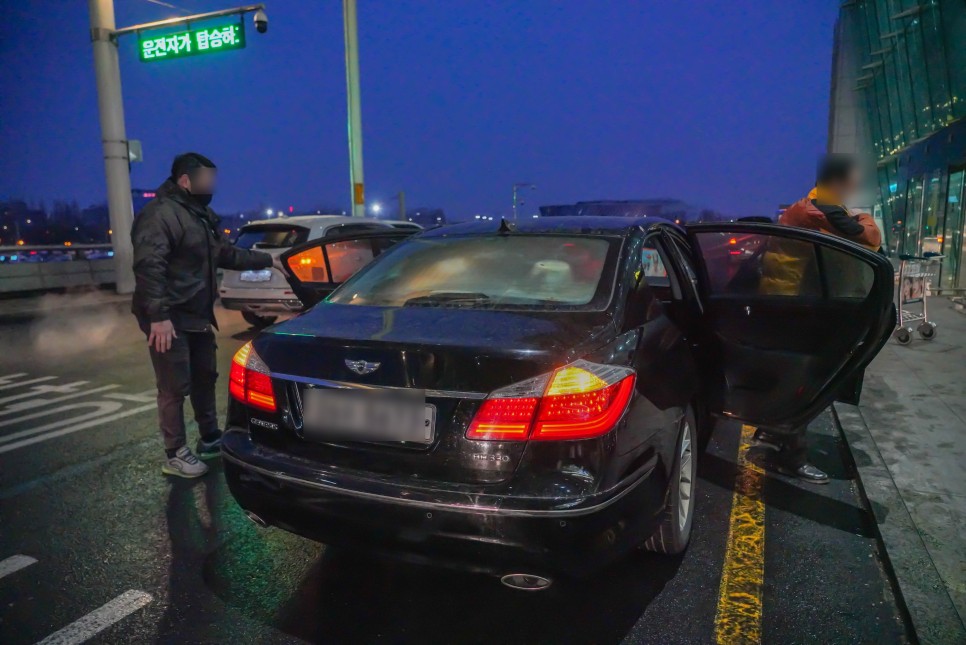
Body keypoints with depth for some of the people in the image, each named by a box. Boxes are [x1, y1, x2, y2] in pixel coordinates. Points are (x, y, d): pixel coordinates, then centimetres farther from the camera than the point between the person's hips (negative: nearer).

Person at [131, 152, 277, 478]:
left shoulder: (201, 215, 16)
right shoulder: (161, 214, -17)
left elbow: (227, 254, 26)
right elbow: (148, 266, -26)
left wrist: (268, 260, 24)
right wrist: (158, 316, -32)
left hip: (197, 315, 10)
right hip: (170, 318, -10)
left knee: (205, 377, 18)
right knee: (175, 387, -3)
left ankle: (210, 438, 32)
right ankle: (175, 455, 9)